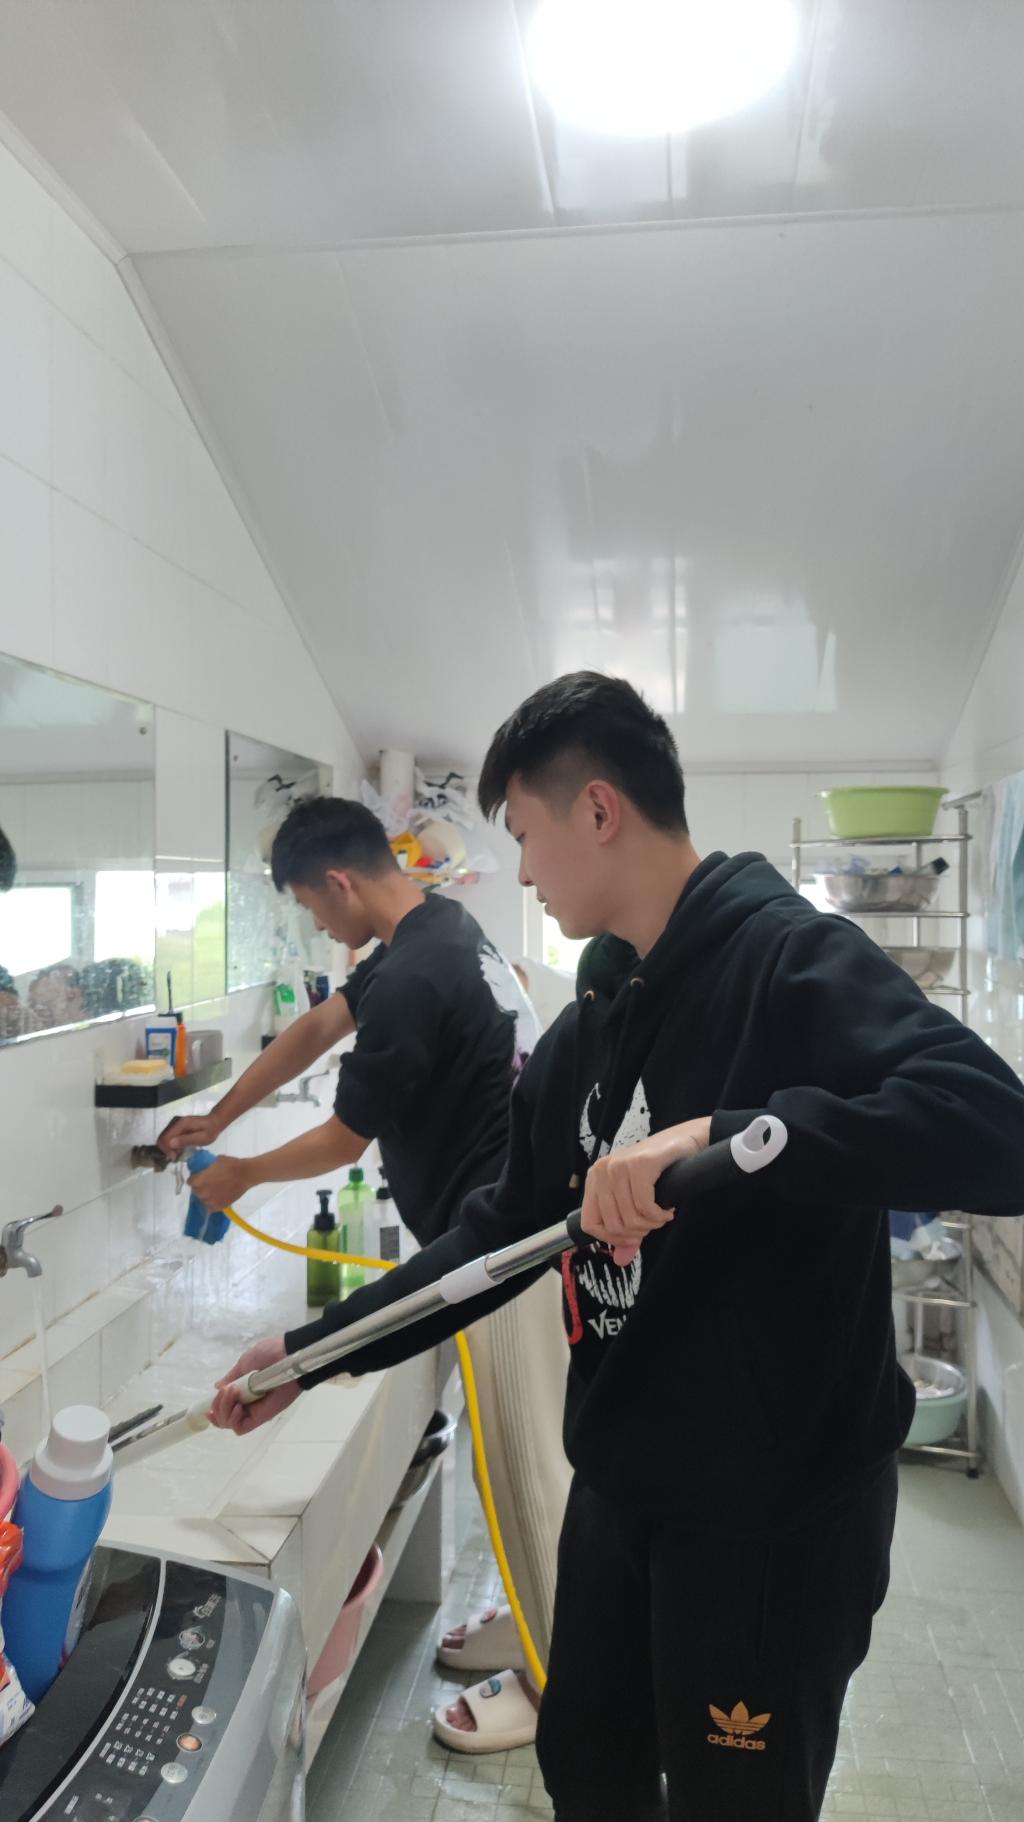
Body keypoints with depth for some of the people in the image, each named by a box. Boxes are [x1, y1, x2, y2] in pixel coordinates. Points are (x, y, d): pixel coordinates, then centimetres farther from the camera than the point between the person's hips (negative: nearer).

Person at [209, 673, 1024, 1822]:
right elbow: (501, 1233, 9)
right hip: (619, 1486, 7)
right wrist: (314, 1349, 7)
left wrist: (723, 1135, -42)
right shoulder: (587, 1028, 5)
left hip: (777, 1513, -7)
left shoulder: (792, 957, -19)